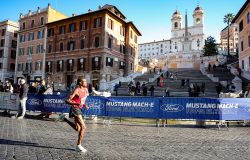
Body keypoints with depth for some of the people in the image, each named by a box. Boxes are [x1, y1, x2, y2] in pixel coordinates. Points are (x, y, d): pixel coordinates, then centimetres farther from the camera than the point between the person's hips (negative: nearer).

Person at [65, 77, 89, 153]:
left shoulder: (86, 89, 3)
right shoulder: (76, 90, -20)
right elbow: (67, 100, -24)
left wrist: (85, 105, 6)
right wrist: (76, 103, -38)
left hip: (79, 109, 8)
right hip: (75, 109, -8)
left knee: (78, 129, 18)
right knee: (83, 127, -14)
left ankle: (66, 120, 35)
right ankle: (79, 146, 0)